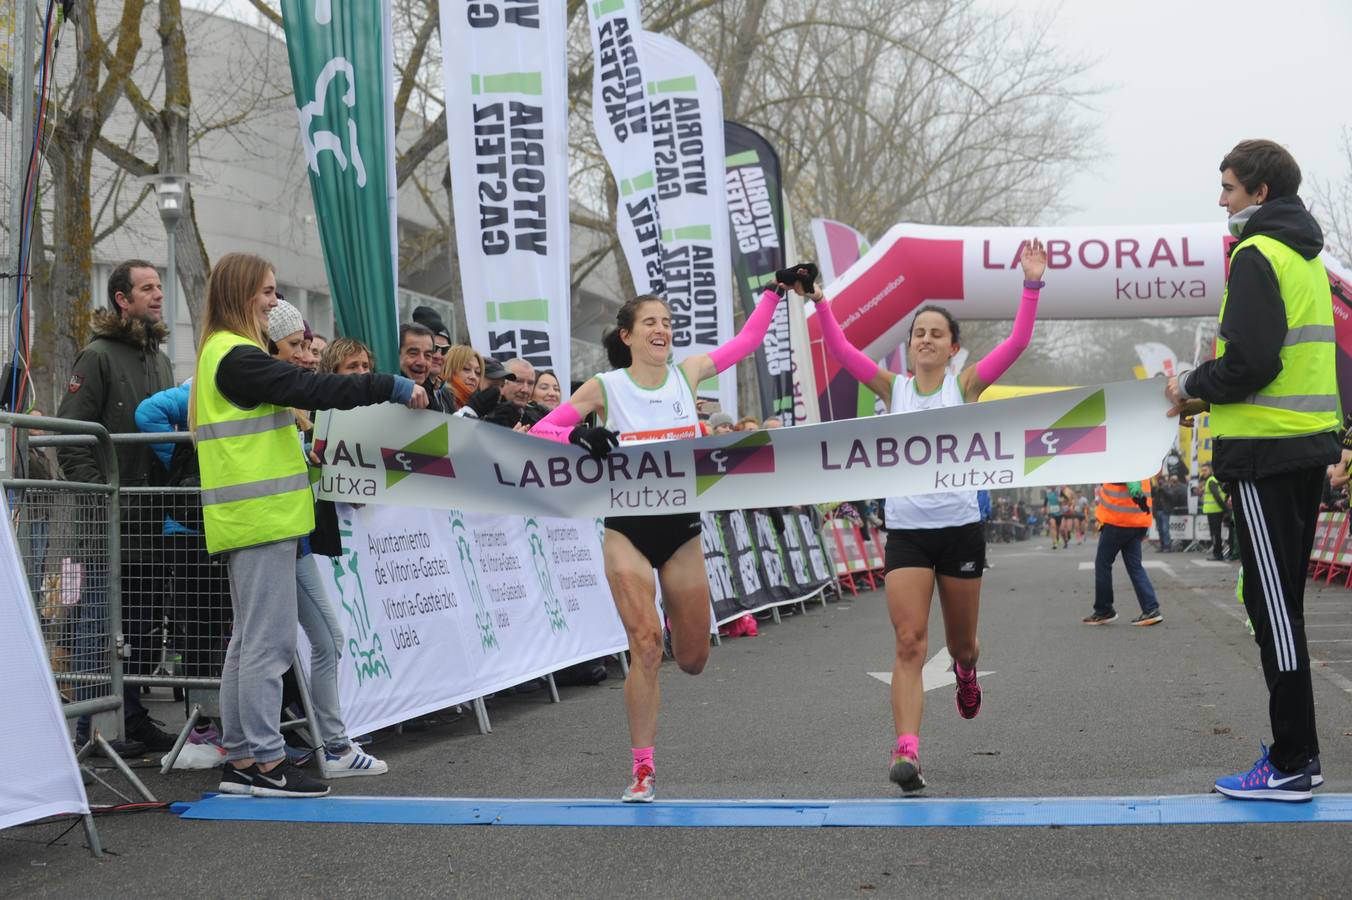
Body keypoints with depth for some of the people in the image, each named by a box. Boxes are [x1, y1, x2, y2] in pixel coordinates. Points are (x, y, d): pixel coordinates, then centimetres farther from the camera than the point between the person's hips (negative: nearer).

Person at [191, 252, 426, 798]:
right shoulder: (237, 357, -13)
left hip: (249, 520, 11)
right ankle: (266, 762, -3)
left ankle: (239, 760, 17)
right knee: (269, 642, -7)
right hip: (261, 516, -11)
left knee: (250, 640, 13)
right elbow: (311, 388, -19)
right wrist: (392, 386, -16)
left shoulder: (221, 355, 19)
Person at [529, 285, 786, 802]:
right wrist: (579, 435, -27)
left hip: (682, 526, 3)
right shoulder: (604, 388, -7)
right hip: (628, 528, -3)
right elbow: (539, 431, -8)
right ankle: (643, 770, -4)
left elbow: (747, 340, 7)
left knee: (692, 661, 10)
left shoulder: (687, 374, 2)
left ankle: (675, 619, 50)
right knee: (646, 647, -16)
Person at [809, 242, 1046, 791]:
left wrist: (1032, 285, -19)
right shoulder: (894, 388, 4)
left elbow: (1017, 342, -10)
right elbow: (840, 349, -4)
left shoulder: (965, 386, 1)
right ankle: (906, 752, -17)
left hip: (960, 528, 0)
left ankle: (965, 672, 53)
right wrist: (819, 301, -14)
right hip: (905, 532, 0)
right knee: (909, 643, -13)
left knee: (961, 642, 15)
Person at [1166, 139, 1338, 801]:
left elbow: (1249, 361, -21)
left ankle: (1292, 765, -2)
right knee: (1281, 601, 14)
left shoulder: (1256, 255, -12)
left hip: (1265, 451, -10)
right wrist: (1209, 397, 18)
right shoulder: (1306, 256, 18)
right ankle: (1297, 752, 20)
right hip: (1310, 446, 10)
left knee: (1272, 604, -6)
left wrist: (1192, 387, -4)